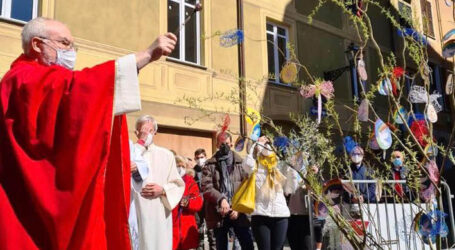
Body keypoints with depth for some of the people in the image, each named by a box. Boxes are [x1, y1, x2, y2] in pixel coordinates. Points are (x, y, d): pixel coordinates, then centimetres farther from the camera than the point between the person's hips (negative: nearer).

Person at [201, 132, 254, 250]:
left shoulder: (240, 162, 8)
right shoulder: (210, 165, 6)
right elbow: (206, 186, -7)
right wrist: (221, 199, -23)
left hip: (238, 212, 0)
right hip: (218, 214, 0)